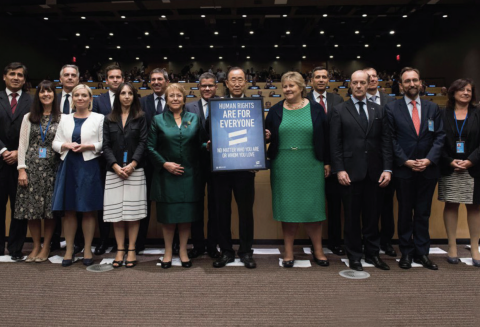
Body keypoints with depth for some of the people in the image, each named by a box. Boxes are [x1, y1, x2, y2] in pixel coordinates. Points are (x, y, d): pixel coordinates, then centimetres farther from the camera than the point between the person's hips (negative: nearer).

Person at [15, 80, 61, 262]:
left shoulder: (61, 118, 3)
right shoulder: (29, 117, 9)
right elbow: (22, 144, 6)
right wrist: (22, 169, -2)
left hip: (52, 167, -2)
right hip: (32, 167, 2)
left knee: (50, 209, 0)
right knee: (31, 208, 3)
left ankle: (46, 247, 15)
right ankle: (36, 246, 18)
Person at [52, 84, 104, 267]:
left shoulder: (98, 118, 3)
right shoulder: (65, 119, 13)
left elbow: (104, 143, -1)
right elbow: (55, 143, 11)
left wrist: (88, 146, -16)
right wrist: (67, 145, -9)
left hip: (89, 167, -3)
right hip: (68, 167, 3)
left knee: (88, 210, 2)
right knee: (68, 210, 5)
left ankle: (87, 250, 14)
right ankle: (69, 250, 16)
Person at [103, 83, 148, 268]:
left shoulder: (140, 118, 9)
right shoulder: (109, 120, 13)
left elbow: (143, 143, -1)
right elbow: (105, 145, 6)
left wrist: (132, 164, -13)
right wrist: (115, 166, -9)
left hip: (135, 170, -2)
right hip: (114, 171, 2)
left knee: (133, 211, -2)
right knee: (116, 212, 1)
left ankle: (131, 250, 6)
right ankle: (120, 250, 9)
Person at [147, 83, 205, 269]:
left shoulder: (194, 119, 9)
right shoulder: (158, 120, 5)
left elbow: (200, 144, 10)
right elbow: (151, 147, 1)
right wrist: (165, 164, -10)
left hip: (189, 175, 1)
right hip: (166, 175, -1)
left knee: (187, 215, 6)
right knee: (168, 215, 4)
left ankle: (183, 251, 21)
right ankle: (168, 251, 21)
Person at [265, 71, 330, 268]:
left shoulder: (315, 109, 3)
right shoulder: (276, 111, 6)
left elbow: (325, 137, 4)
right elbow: (268, 136, 11)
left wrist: (326, 162, 1)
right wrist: (267, 136, -11)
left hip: (310, 166, -1)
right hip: (283, 167, 1)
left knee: (312, 207, 4)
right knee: (287, 207, 5)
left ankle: (318, 250, 20)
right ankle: (289, 252, 17)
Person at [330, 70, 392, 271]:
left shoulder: (378, 110, 12)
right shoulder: (339, 111, 3)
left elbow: (386, 141, 7)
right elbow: (335, 143, -2)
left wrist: (387, 169, -1)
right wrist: (339, 169, -10)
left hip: (374, 172, 3)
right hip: (351, 172, -2)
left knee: (372, 215, 10)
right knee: (352, 217, 6)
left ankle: (373, 254, 24)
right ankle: (354, 256, 19)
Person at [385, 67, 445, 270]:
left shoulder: (432, 108, 9)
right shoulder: (392, 108, 0)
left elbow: (440, 137, 4)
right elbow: (391, 139, -4)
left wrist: (429, 159, -11)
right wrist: (406, 161, -13)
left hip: (428, 169, 2)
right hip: (403, 170, -2)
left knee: (423, 213, 10)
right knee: (405, 213, 8)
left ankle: (422, 252, 20)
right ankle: (406, 252, 19)